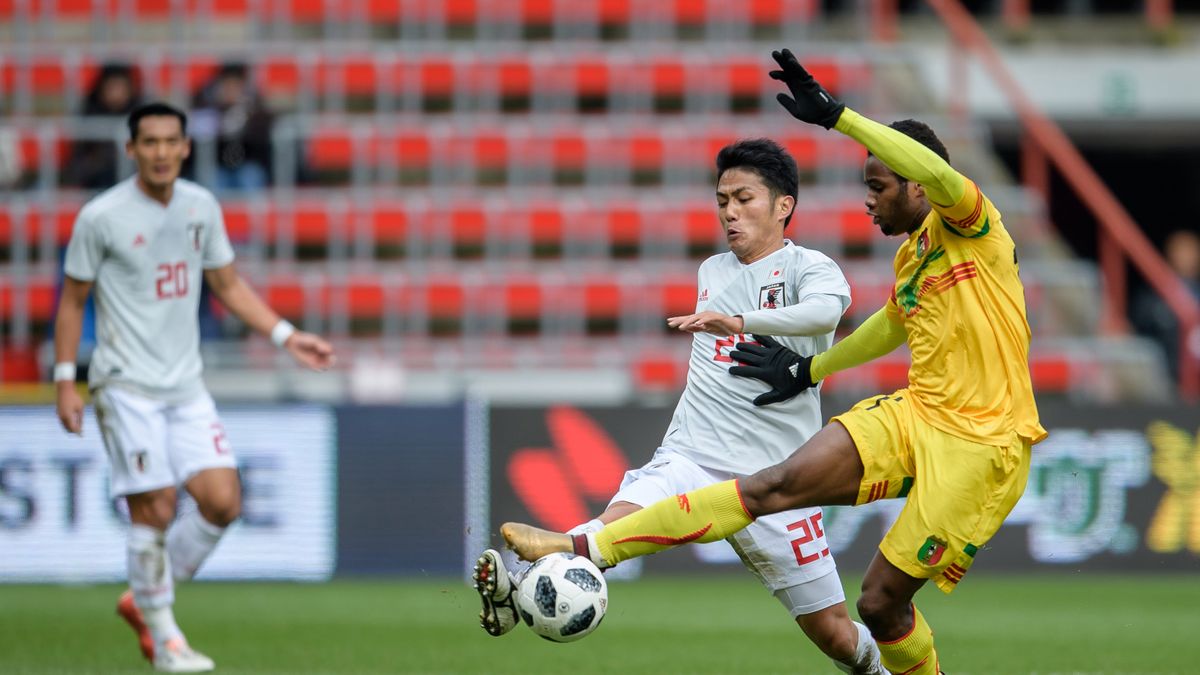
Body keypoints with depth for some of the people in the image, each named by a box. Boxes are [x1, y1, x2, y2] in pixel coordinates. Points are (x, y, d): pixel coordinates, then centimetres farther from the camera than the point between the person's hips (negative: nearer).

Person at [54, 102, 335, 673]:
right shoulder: (101, 217, -8)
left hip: (185, 386, 5)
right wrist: (65, 381, -4)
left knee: (222, 501, -4)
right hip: (126, 385, -5)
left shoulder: (201, 207, 6)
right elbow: (72, 300, 0)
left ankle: (143, 602, 16)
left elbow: (229, 285, 16)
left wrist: (287, 337, 6)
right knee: (154, 512, -9)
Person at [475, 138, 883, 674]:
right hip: (689, 460, 3)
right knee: (614, 525, -29)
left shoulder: (808, 268, -3)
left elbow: (823, 310, -28)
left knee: (832, 631, 2)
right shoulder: (711, 272, 18)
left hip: (773, 480, -3)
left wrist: (737, 321, -41)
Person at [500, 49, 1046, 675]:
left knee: (881, 601, -10)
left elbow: (940, 176, -31)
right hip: (914, 414, 7)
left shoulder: (967, 225, -8)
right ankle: (585, 547, -16)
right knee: (777, 484, -9)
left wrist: (835, 114, -32)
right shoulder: (910, 259, 18)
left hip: (978, 444, -7)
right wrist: (811, 370, 47)